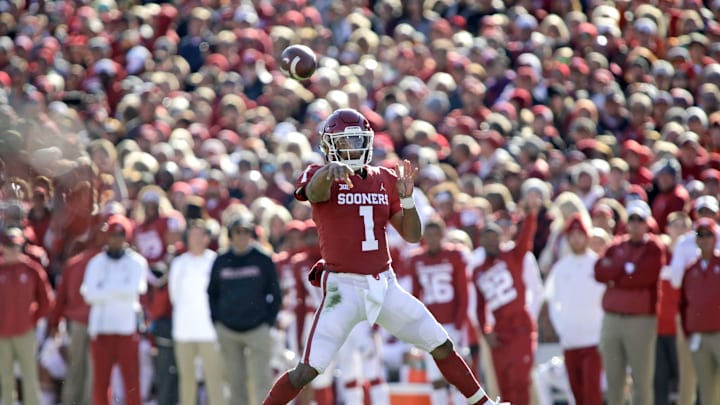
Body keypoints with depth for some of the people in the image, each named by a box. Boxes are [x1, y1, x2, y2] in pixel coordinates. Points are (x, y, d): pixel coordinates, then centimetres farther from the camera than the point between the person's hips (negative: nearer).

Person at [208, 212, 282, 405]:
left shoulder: (264, 260, 1)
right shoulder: (221, 262, 6)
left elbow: (275, 295, 5)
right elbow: (212, 293, 15)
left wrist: (268, 322, -2)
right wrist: (216, 322, 6)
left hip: (257, 330, -2)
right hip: (227, 331, 2)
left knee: (261, 379, -10)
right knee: (236, 381, 5)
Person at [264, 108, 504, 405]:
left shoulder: (384, 180, 10)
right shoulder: (320, 177, -4)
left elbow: (412, 236, 10)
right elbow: (314, 191, -31)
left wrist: (406, 197, -9)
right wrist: (331, 169, -55)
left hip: (384, 285, 5)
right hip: (343, 287, -5)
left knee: (442, 346, 9)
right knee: (308, 370, -13)